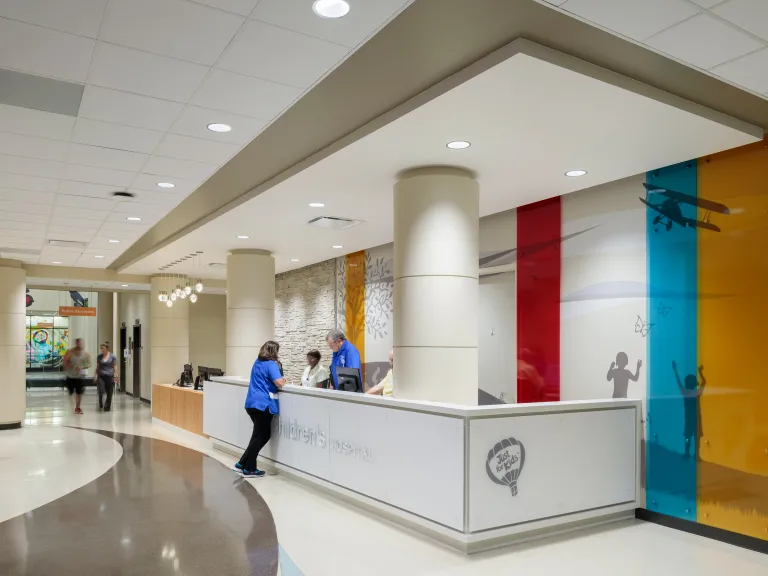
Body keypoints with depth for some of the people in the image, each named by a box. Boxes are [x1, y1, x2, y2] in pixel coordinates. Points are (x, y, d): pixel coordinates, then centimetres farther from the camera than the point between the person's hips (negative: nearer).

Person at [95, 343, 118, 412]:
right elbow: (97, 367, 15)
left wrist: (115, 376, -4)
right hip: (101, 376, 1)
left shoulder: (112, 357, 0)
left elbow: (115, 367, 2)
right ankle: (101, 404, 10)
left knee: (109, 393, 1)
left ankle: (107, 407, 15)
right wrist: (96, 375, 8)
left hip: (110, 377, -1)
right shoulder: (99, 357, 8)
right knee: (101, 391, -14)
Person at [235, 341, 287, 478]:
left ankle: (243, 464, 17)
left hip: (252, 403, 9)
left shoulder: (258, 362, 16)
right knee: (261, 436, 1)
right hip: (262, 404, -9)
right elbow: (279, 383, -23)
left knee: (262, 435, 17)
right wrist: (283, 380, 0)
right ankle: (249, 469, 6)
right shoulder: (271, 364, -11)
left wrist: (280, 379, 21)